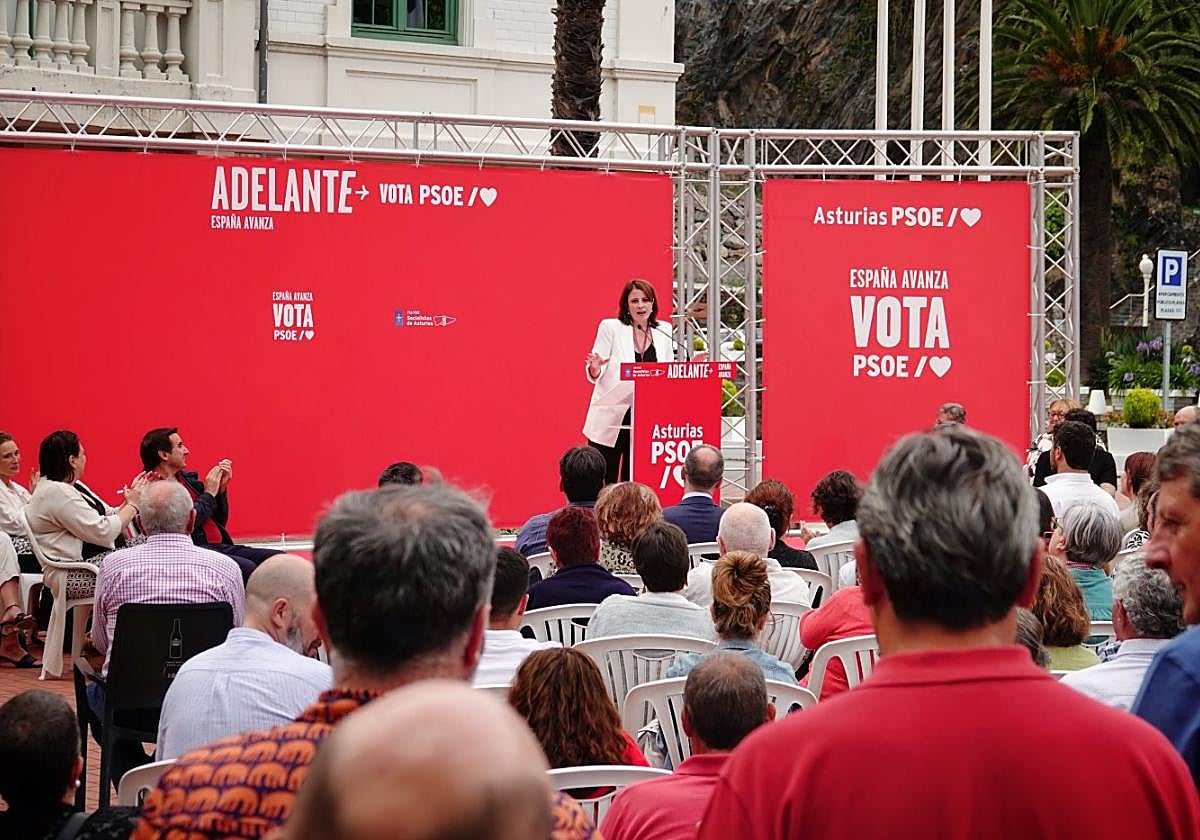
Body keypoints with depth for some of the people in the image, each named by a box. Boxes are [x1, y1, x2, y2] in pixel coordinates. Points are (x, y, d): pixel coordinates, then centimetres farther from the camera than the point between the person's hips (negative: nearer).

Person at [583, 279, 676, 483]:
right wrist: (595, 369, -25)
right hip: (611, 421, -3)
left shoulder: (663, 333, 9)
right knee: (603, 484, -2)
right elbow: (594, 375, -3)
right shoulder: (610, 327, 0)